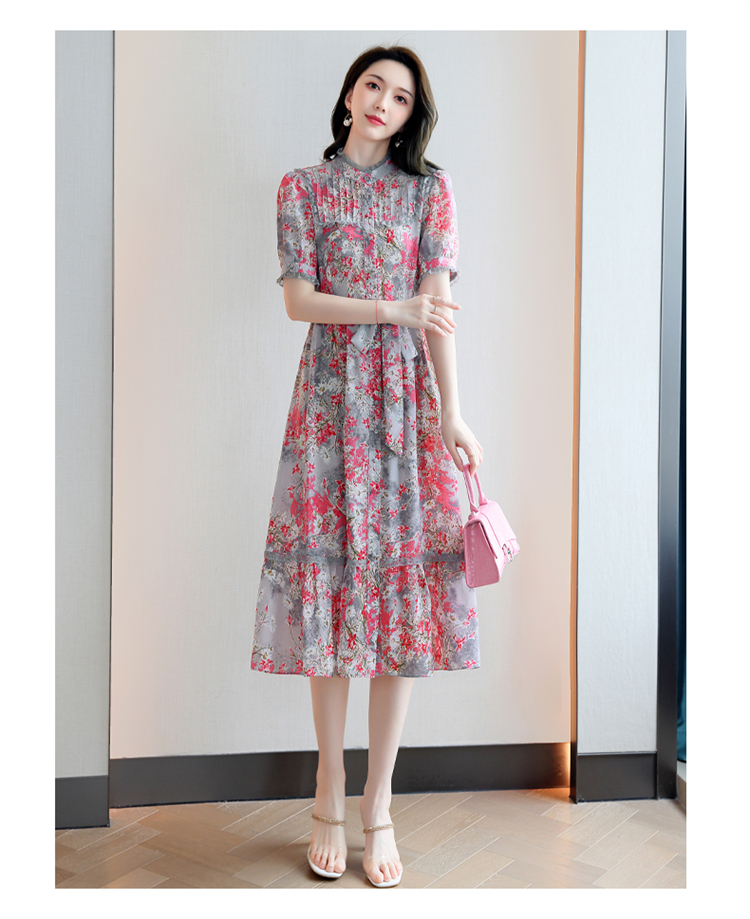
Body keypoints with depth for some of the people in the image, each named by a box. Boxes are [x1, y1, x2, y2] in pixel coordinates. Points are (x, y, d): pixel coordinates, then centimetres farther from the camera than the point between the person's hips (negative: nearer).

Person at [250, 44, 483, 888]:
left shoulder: (430, 187, 9)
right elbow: (298, 300, -1)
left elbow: (440, 304, -1)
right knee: (329, 576, 0)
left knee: (401, 584, -2)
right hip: (330, 397, 0)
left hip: (405, 398, 0)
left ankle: (377, 805, 10)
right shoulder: (302, 187, 10)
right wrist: (395, 309, -12)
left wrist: (451, 413, -10)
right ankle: (330, 792, 16)